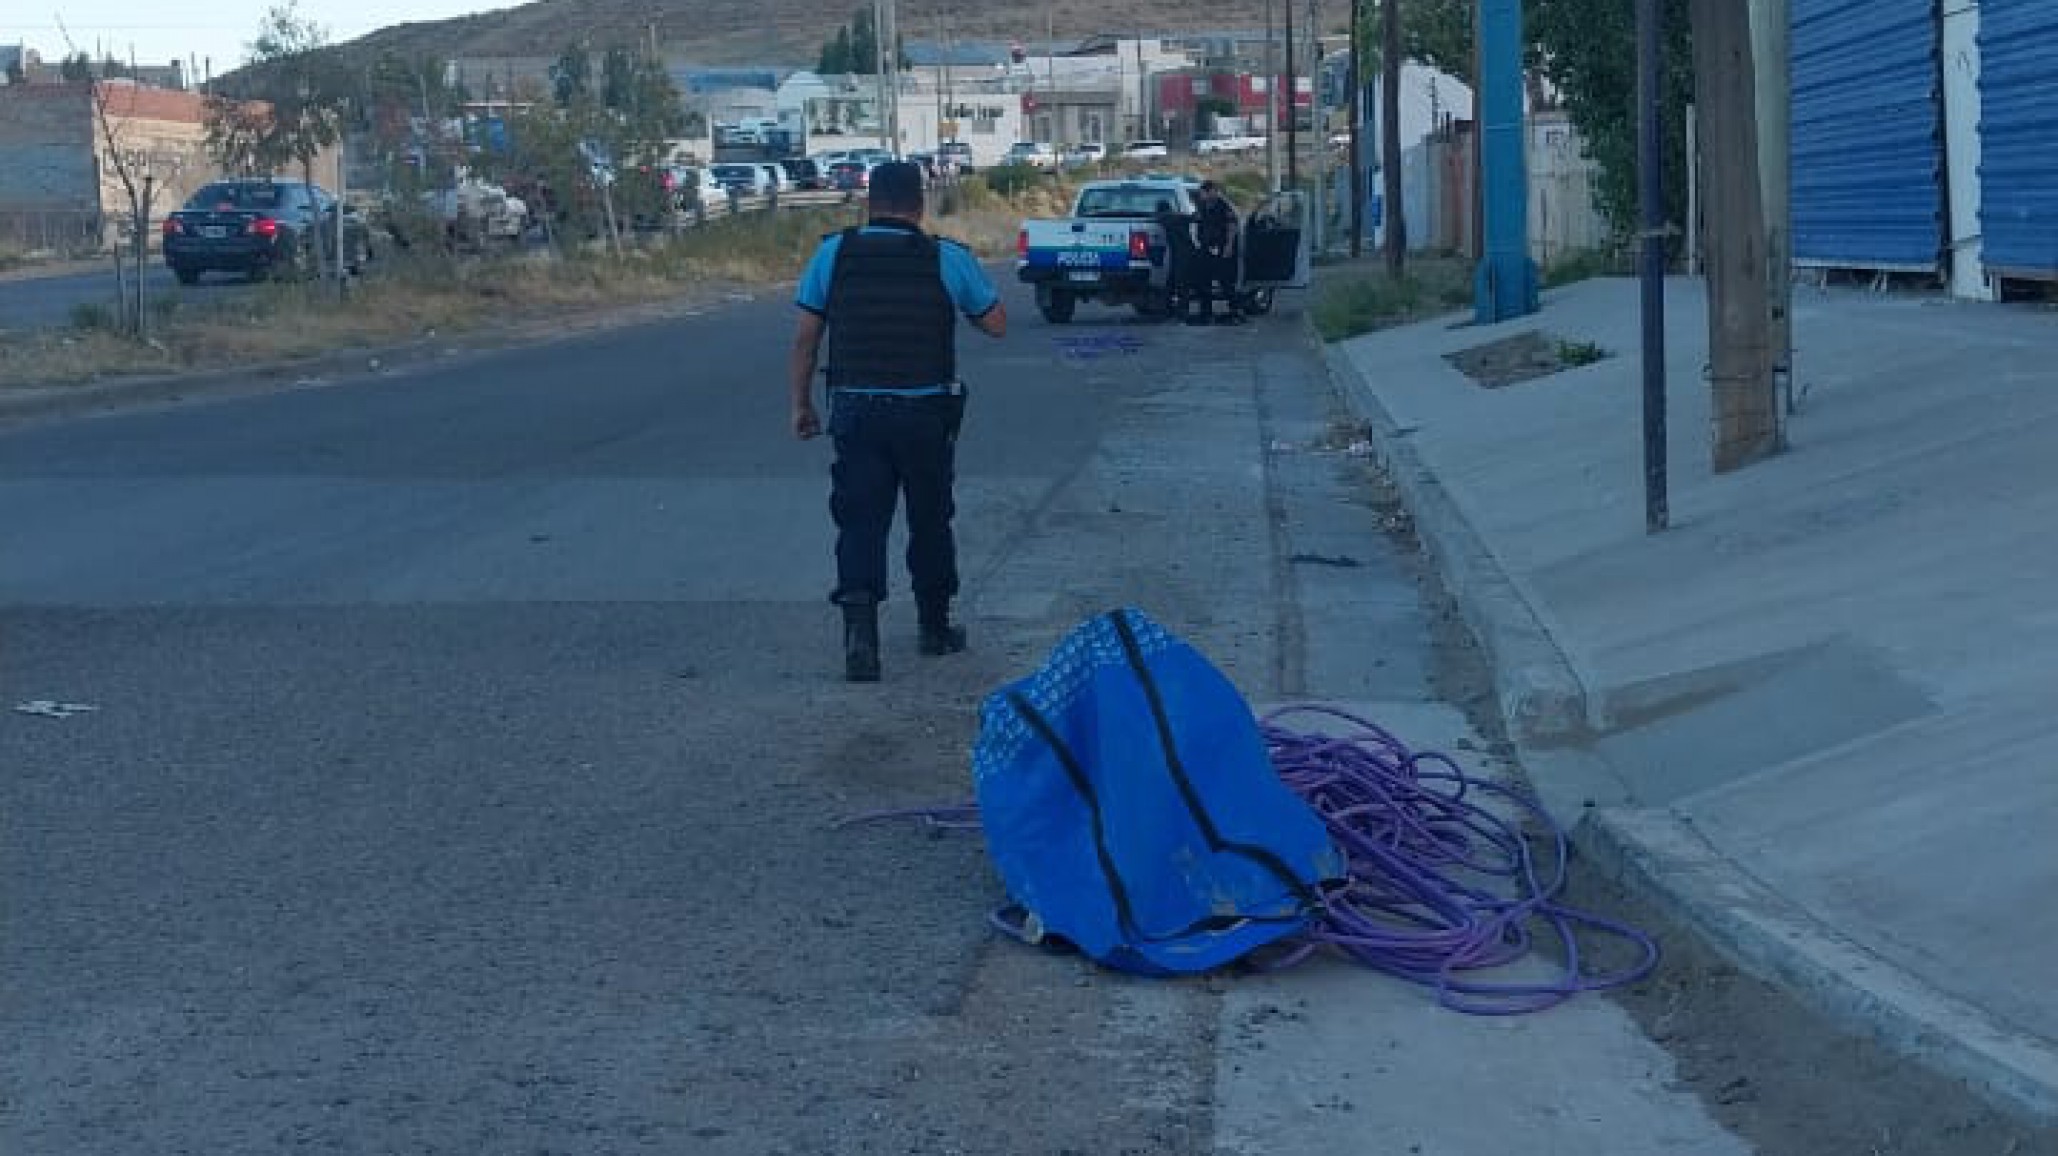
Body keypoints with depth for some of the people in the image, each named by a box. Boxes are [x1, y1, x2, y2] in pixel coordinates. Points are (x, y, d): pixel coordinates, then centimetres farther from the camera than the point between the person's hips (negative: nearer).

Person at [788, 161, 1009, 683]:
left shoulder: (833, 253, -1)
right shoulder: (948, 259, -4)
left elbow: (805, 338, 0)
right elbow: (997, 324, 5)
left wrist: (801, 404, 9)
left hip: (855, 410, 0)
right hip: (926, 413, 0)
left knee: (860, 522, 0)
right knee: (930, 522, 15)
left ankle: (859, 629, -18)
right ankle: (935, 628, 27)